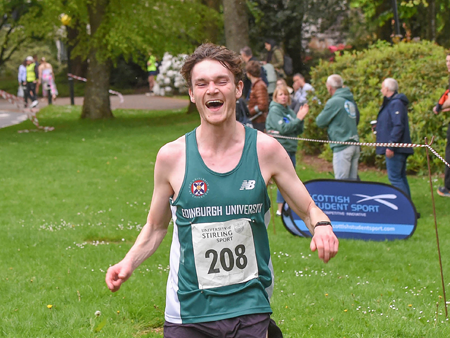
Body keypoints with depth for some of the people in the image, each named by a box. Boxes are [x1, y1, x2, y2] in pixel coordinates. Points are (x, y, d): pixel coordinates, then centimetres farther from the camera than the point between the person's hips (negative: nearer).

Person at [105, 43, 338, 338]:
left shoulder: (265, 150, -3)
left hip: (249, 306, 0)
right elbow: (156, 227, 9)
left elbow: (308, 208, 7)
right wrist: (129, 263, -6)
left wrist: (321, 225, -14)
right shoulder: (171, 157, -3)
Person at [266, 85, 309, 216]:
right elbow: (283, 129, -17)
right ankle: (281, 209, -8)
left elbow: (299, 131, 11)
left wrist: (300, 118, -5)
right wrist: (298, 119, -15)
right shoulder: (274, 110, -6)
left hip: (291, 148, 8)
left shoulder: (289, 111, 15)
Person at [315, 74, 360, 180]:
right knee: (352, 180, 11)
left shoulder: (334, 102, -10)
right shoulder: (351, 101, 14)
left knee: (341, 182, -6)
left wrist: (320, 115, 16)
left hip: (342, 146, -8)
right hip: (355, 146, 8)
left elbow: (320, 122, -4)